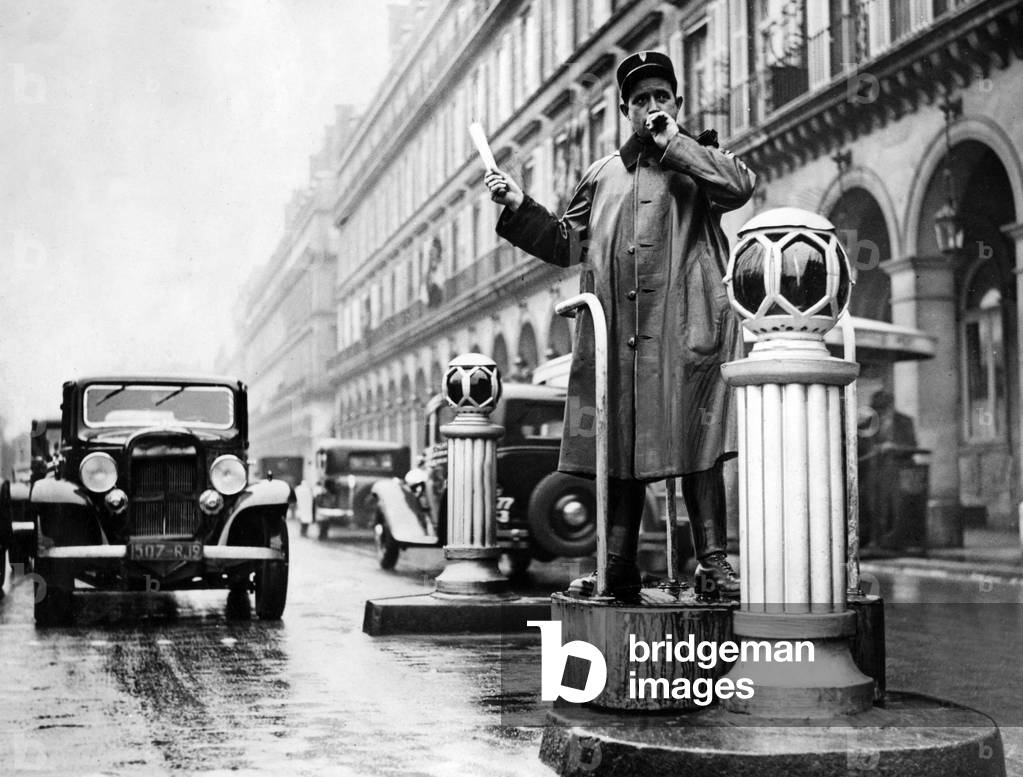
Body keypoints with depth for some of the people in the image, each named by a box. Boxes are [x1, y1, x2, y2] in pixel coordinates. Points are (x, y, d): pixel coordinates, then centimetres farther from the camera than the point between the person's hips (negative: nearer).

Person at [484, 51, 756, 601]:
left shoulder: (696, 161, 12)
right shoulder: (602, 174, 22)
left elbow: (741, 185, -11)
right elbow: (565, 244, 25)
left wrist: (673, 142, -3)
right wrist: (518, 206, 13)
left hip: (685, 325, -3)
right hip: (616, 332, 4)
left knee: (694, 442, -7)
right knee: (620, 448, 5)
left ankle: (713, 562, -2)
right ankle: (617, 569, 10)